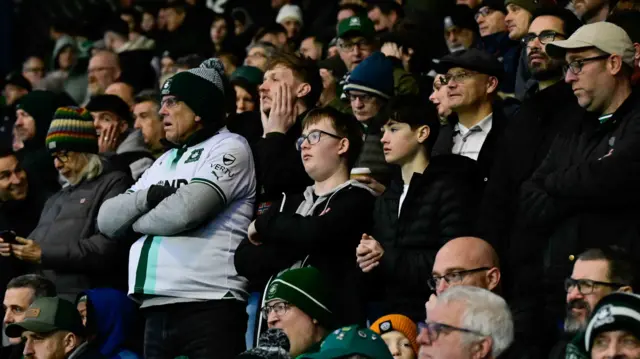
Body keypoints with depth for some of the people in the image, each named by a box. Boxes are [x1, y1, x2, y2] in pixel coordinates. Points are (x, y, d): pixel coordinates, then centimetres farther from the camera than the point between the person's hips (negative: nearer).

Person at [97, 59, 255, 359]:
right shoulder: (165, 161, 24)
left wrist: (136, 220, 3)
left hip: (208, 304, -8)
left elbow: (184, 211, -17)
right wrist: (147, 198, -5)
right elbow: (107, 220, 15)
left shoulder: (229, 148, -1)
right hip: (155, 309, 8)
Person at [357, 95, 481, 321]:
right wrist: (365, 263, -3)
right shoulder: (386, 199, 20)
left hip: (431, 317, -7)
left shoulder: (450, 189, -7)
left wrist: (386, 260, -14)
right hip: (390, 315, 7)